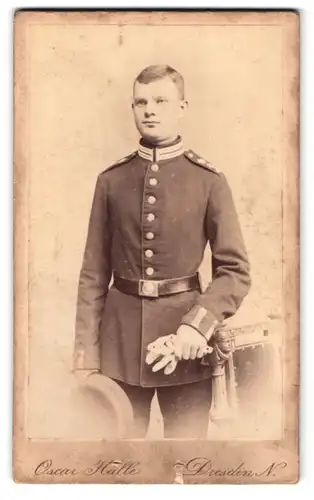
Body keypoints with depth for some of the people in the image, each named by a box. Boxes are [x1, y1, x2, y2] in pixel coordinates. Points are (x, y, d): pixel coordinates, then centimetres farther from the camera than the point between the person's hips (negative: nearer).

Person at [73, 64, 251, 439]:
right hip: (121, 332, 2)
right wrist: (86, 355, 0)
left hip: (184, 330, -1)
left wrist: (197, 324, -19)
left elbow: (235, 271, -3)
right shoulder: (111, 180, 5)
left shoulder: (209, 181, -1)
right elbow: (94, 274, 5)